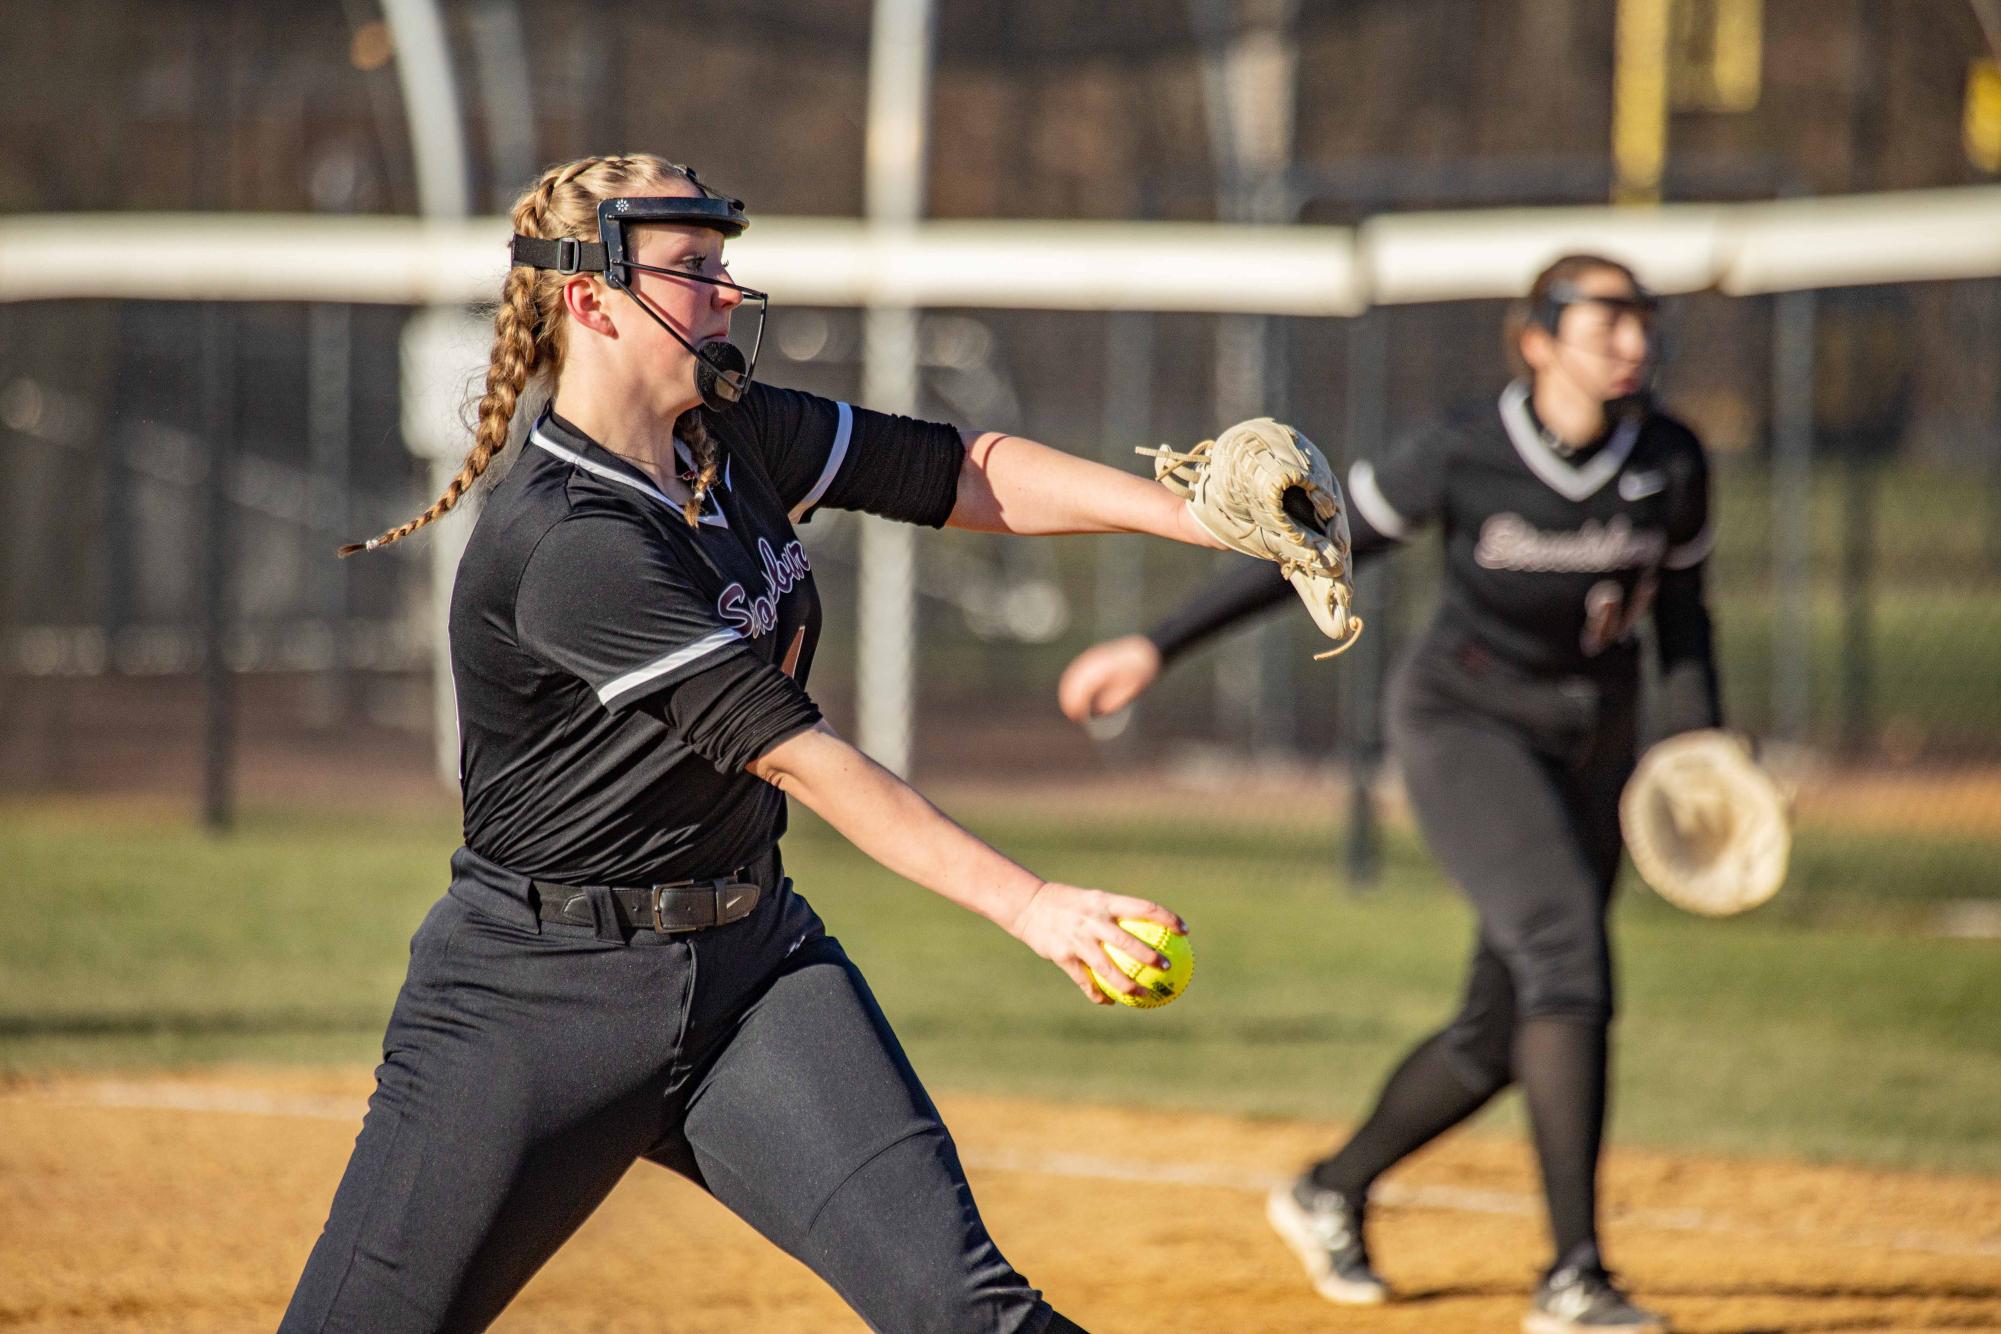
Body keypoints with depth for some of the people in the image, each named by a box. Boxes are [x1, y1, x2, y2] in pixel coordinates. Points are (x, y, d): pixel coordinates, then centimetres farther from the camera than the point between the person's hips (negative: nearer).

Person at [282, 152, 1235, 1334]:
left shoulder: (735, 437, 3)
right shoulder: (565, 541, -22)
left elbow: (966, 474, 6)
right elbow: (793, 753, -28)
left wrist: (1199, 514, -9)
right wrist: (1026, 904, -33)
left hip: (754, 961, 7)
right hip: (541, 993, -6)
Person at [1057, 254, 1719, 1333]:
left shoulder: (1671, 465, -8)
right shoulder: (1461, 459, -18)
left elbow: (1681, 616, 7)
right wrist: (1159, 647, -11)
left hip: (1592, 746, 5)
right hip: (1463, 726, -5)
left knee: (1502, 1035, 9)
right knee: (1565, 943, -26)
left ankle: (1331, 1194, 36)